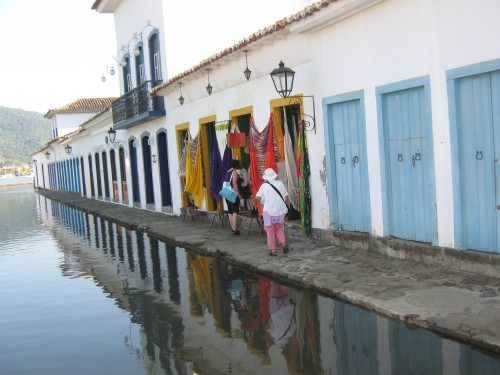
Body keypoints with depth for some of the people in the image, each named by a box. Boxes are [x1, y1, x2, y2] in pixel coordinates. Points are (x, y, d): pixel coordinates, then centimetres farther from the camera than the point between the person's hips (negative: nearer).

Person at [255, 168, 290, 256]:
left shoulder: (264, 186, -4)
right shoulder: (280, 183, 0)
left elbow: (257, 197, -7)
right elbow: (286, 197, 2)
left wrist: (262, 202, 13)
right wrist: (286, 206, 17)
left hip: (269, 211, -2)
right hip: (280, 210, 2)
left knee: (270, 232, 8)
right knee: (279, 229, 21)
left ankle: (273, 250, 8)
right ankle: (283, 243, 1)